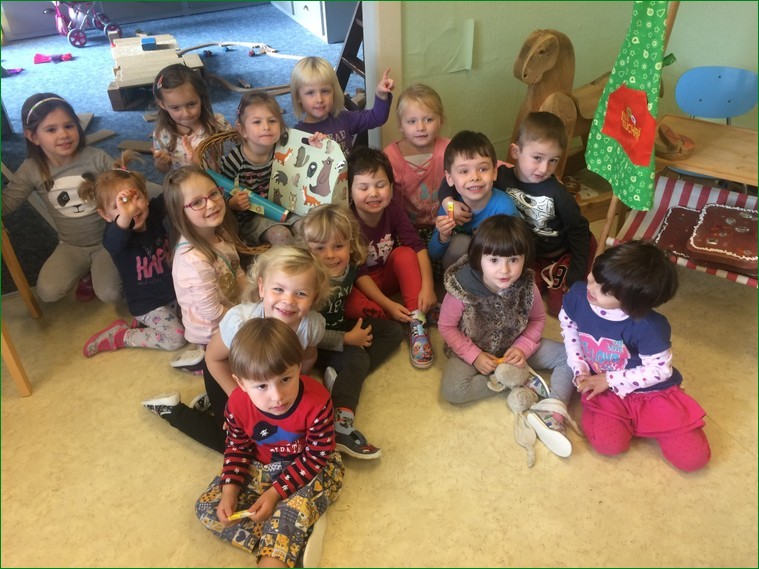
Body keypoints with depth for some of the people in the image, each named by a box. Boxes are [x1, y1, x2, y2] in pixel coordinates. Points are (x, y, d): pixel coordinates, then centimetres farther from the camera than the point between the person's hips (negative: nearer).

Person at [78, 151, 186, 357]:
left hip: (172, 288, 7)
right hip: (147, 303, -6)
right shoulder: (115, 235, -28)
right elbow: (115, 241, -52)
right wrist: (124, 216, -74)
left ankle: (144, 324, 21)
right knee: (177, 338, -12)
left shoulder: (154, 213, -10)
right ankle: (118, 335, 6)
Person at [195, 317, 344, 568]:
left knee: (294, 507, -37)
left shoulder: (317, 403, -32)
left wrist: (276, 493, -24)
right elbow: (237, 448, -2)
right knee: (207, 506, -10)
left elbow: (315, 457, -21)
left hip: (311, 469, -4)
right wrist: (230, 491, -14)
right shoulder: (237, 405, -21)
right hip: (261, 468, 5)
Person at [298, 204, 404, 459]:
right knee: (357, 358, -28)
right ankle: (340, 424, -35)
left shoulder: (350, 265, -14)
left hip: (340, 326, 8)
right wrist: (347, 339, -24)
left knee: (394, 331, 2)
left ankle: (343, 375, -14)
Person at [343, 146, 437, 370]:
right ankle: (413, 319, -24)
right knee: (349, 305, -35)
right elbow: (359, 273, -24)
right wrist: (388, 305, -31)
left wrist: (427, 287, -33)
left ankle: (416, 319, -26)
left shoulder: (393, 211, -14)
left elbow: (418, 246, -20)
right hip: (359, 285, -3)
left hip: (389, 275, 4)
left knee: (405, 253, -26)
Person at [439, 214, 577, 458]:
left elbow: (538, 318, -1)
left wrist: (523, 348, -17)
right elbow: (446, 326, -14)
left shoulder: (527, 286, -20)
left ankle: (552, 413, -24)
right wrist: (474, 356, -21)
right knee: (452, 390, -30)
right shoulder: (462, 288, -28)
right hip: (474, 351, -2)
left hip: (514, 348, 3)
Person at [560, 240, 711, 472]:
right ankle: (630, 421, 12)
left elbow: (659, 370, -17)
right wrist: (579, 369, -6)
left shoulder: (649, 327, -30)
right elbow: (568, 327, 2)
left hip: (652, 391, -2)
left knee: (694, 457, -7)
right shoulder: (578, 295, -18)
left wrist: (609, 380, -16)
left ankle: (643, 421, 20)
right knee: (608, 443, -23)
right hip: (604, 388, 2)